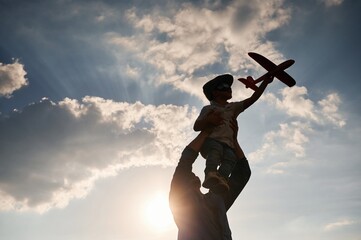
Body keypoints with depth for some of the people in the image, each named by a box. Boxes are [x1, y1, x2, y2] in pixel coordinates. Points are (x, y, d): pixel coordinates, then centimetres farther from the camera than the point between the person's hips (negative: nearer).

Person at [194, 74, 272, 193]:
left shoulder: (234, 107, 31)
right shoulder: (208, 109, 19)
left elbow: (253, 99, 22)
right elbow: (196, 127, 9)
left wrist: (266, 81, 13)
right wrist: (209, 120, -11)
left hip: (228, 145, 3)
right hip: (211, 140, -3)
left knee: (230, 157, -31)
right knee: (216, 148, -37)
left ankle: (221, 178, -55)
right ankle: (210, 174, -59)